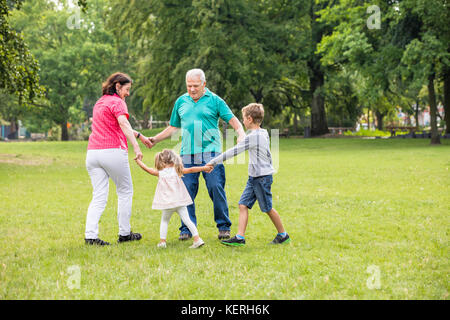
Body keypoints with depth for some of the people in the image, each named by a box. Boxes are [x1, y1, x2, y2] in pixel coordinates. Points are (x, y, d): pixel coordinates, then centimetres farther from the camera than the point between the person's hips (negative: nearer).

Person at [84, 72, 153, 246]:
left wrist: (140, 136, 37)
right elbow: (123, 124, -21)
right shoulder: (117, 102, -3)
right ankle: (124, 233, 15)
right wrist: (136, 146, -31)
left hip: (92, 152, 7)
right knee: (125, 192, 10)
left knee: (99, 197, 3)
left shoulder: (100, 102, 23)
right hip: (113, 152, -7)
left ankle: (90, 235, -10)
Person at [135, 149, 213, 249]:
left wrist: (138, 160, 23)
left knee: (164, 221, 17)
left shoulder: (160, 173, 2)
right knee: (186, 220, -1)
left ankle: (162, 241, 10)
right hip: (180, 202, 1)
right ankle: (197, 239, -9)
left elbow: (146, 168, 9)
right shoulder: (177, 171, 3)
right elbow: (191, 170, -2)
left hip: (168, 204, 0)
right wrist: (204, 168, 3)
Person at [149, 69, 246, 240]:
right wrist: (155, 139, 17)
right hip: (187, 154, 3)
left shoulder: (214, 100, 5)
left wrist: (241, 134, -18)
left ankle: (223, 226, 3)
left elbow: (233, 121, 2)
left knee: (216, 188, -9)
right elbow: (173, 127, 25)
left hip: (210, 152, -3)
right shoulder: (181, 102, 16)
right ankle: (187, 228, 8)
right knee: (187, 190, -1)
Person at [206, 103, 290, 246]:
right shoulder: (263, 133, 10)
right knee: (243, 205, 3)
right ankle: (240, 237, -1)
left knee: (267, 208, 3)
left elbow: (233, 151, -19)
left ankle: (283, 235, 18)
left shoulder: (253, 136, -19)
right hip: (255, 177, 9)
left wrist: (214, 162, -14)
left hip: (262, 177, -9)